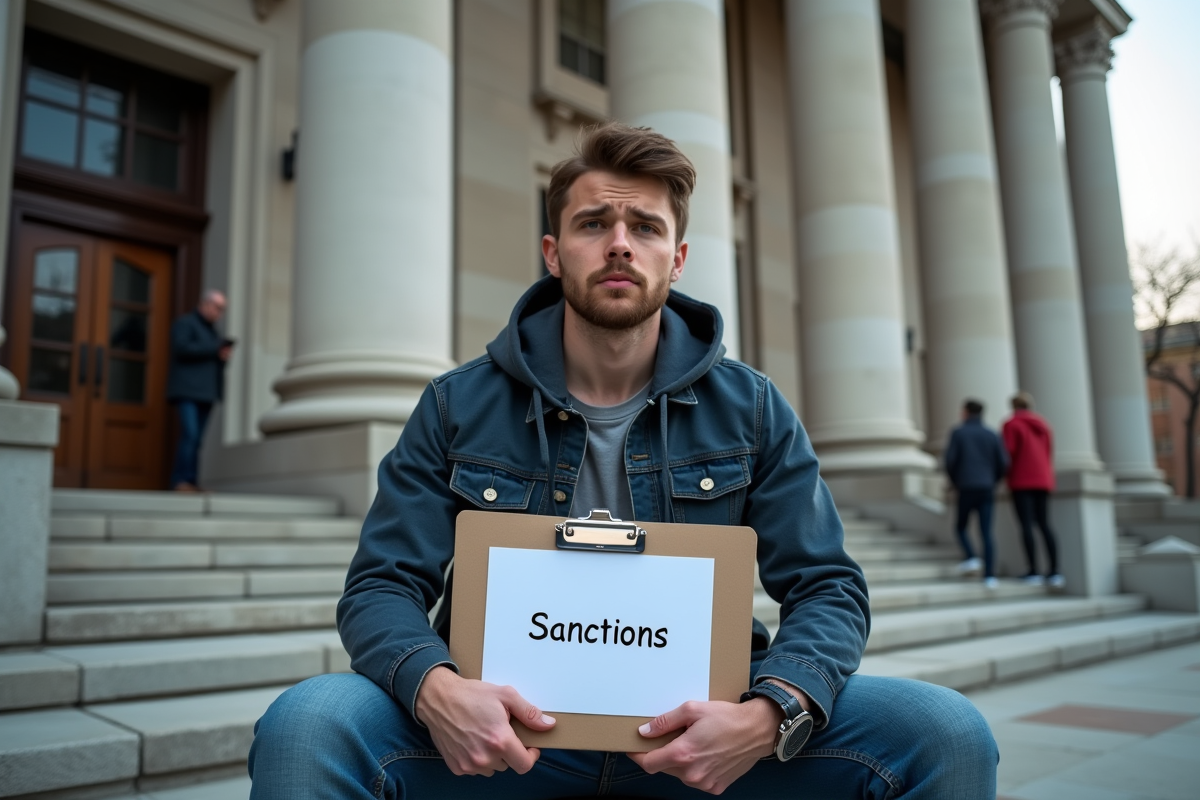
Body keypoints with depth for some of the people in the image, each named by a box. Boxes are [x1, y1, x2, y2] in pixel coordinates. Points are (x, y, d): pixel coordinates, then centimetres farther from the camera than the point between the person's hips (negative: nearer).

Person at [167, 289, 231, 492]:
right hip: (187, 390, -7)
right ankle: (180, 481, -17)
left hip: (206, 392, 7)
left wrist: (224, 357, 3)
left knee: (198, 439, -2)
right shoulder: (184, 323, 3)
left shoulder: (212, 330, 25)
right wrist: (216, 348, -14)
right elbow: (182, 348, -14)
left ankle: (191, 482, -4)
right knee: (189, 434, -18)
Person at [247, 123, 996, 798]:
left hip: (694, 724, 1)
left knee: (948, 732, -19)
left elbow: (827, 586, -1)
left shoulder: (751, 408, 2)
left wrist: (770, 712, -22)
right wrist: (434, 686, -26)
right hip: (506, 724, 0)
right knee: (304, 727, -28)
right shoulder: (458, 407, 0)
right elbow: (384, 584, -3)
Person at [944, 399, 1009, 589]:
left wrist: (955, 482, 8)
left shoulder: (958, 433, 1)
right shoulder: (992, 434, 10)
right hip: (987, 489, 3)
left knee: (961, 526, 15)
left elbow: (950, 461, -7)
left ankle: (972, 559, -5)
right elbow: (1003, 463, 3)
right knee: (986, 533, 1)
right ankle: (990, 576, -5)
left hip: (966, 488, -3)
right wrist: (992, 481, 17)